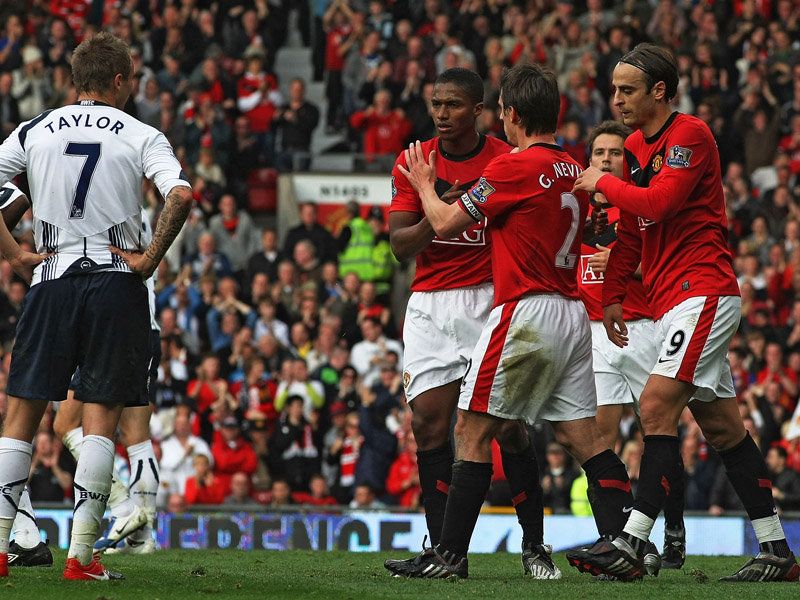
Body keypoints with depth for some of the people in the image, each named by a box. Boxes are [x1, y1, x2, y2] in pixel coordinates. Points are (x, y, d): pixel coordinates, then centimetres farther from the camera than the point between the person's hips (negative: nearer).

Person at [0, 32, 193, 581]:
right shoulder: (140, 136, 0)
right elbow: (181, 197, -17)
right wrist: (150, 259, -7)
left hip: (52, 281, 2)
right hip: (116, 282, -2)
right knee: (101, 414, 1)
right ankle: (81, 554, -5)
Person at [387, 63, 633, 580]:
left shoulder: (512, 168, -11)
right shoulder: (573, 171, 12)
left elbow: (447, 225, -3)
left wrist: (425, 186, 16)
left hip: (526, 313, -7)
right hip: (573, 315, 8)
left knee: (473, 432, -2)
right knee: (585, 437, 6)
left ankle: (450, 554, -2)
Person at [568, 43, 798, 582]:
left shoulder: (690, 135, -11)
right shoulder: (635, 146, 16)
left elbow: (658, 202, -25)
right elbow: (631, 230, 23)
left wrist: (603, 182, -10)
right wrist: (612, 295, 17)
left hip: (703, 291, -10)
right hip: (671, 303, 10)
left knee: (657, 405, -18)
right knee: (721, 426, 8)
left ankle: (631, 546, -23)